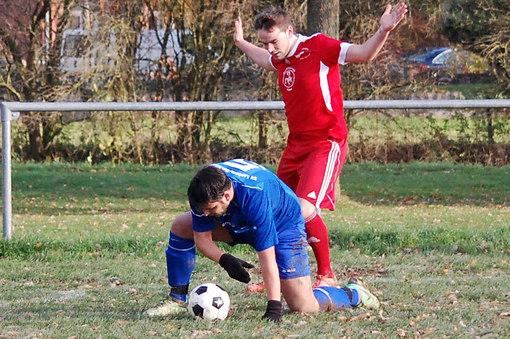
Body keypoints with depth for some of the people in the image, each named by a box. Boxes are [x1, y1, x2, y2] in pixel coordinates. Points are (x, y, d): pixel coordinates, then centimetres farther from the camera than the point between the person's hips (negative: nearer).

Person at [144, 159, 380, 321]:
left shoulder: (255, 197, -44)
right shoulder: (204, 192, -28)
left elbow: (267, 258, -42)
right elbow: (202, 238, -15)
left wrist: (274, 308, -43)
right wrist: (224, 260, -36)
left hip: (283, 225, -6)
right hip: (238, 222, 6)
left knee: (303, 307, -15)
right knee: (180, 227, -10)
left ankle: (353, 294, 14)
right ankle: (177, 300, 1)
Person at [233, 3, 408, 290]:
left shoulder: (318, 47, -13)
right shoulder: (283, 58, 10)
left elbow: (363, 54, -20)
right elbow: (267, 61, 36)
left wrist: (383, 32, -37)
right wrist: (241, 43, 50)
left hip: (327, 143, -9)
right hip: (297, 145, 9)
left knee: (305, 210, -23)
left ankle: (327, 276, -6)